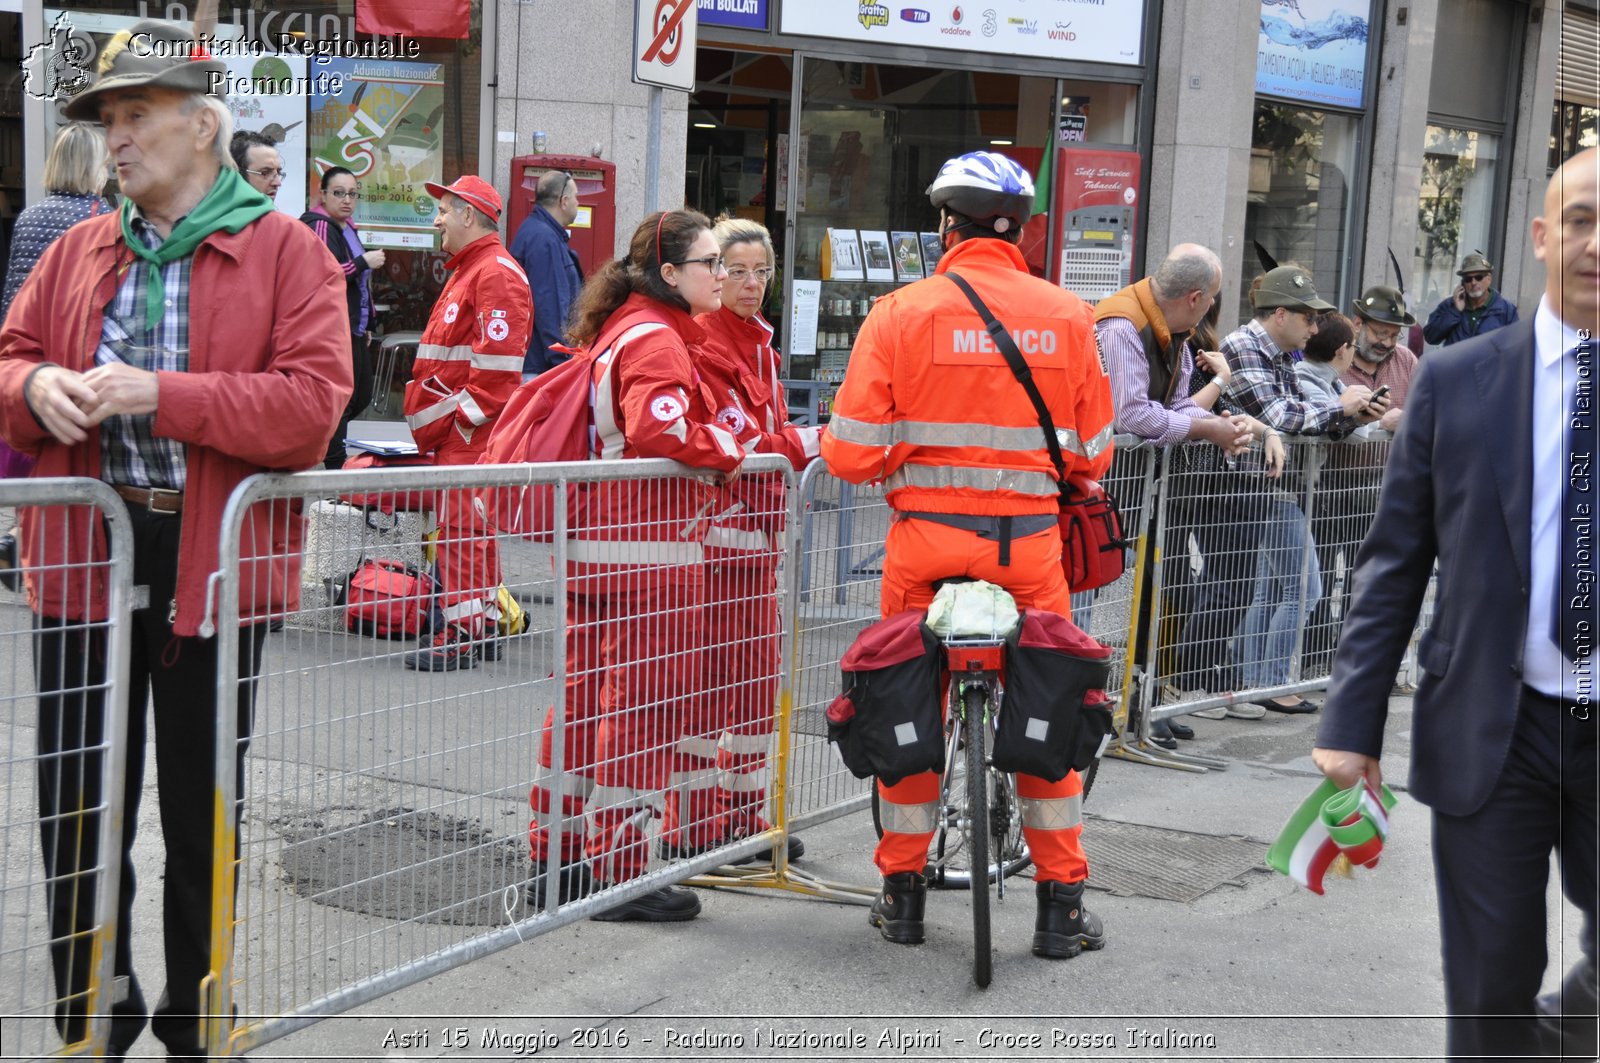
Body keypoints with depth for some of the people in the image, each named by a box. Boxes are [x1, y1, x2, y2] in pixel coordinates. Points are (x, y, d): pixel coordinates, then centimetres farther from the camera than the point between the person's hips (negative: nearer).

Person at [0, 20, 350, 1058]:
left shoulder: (286, 251, -4)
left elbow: (313, 402, -15)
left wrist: (160, 396, -21)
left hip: (215, 565, -4)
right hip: (85, 556, 4)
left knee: (203, 813, 10)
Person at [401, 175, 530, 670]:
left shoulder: (497, 275, -13)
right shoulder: (468, 270, 22)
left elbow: (496, 360, -21)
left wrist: (464, 418, -19)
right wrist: (437, 422, 20)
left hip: (471, 431, -11)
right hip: (455, 431, 11)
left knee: (462, 527, -10)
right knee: (467, 527, 14)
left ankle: (462, 635, -7)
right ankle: (483, 628, 20)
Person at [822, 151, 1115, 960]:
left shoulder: (901, 313, -6)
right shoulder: (1067, 316, 1)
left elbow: (852, 453, -8)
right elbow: (1093, 454, 6)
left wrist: (828, 447, 14)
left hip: (928, 538, -1)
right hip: (1032, 540, 1)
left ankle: (902, 893, 21)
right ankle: (1062, 903, 16)